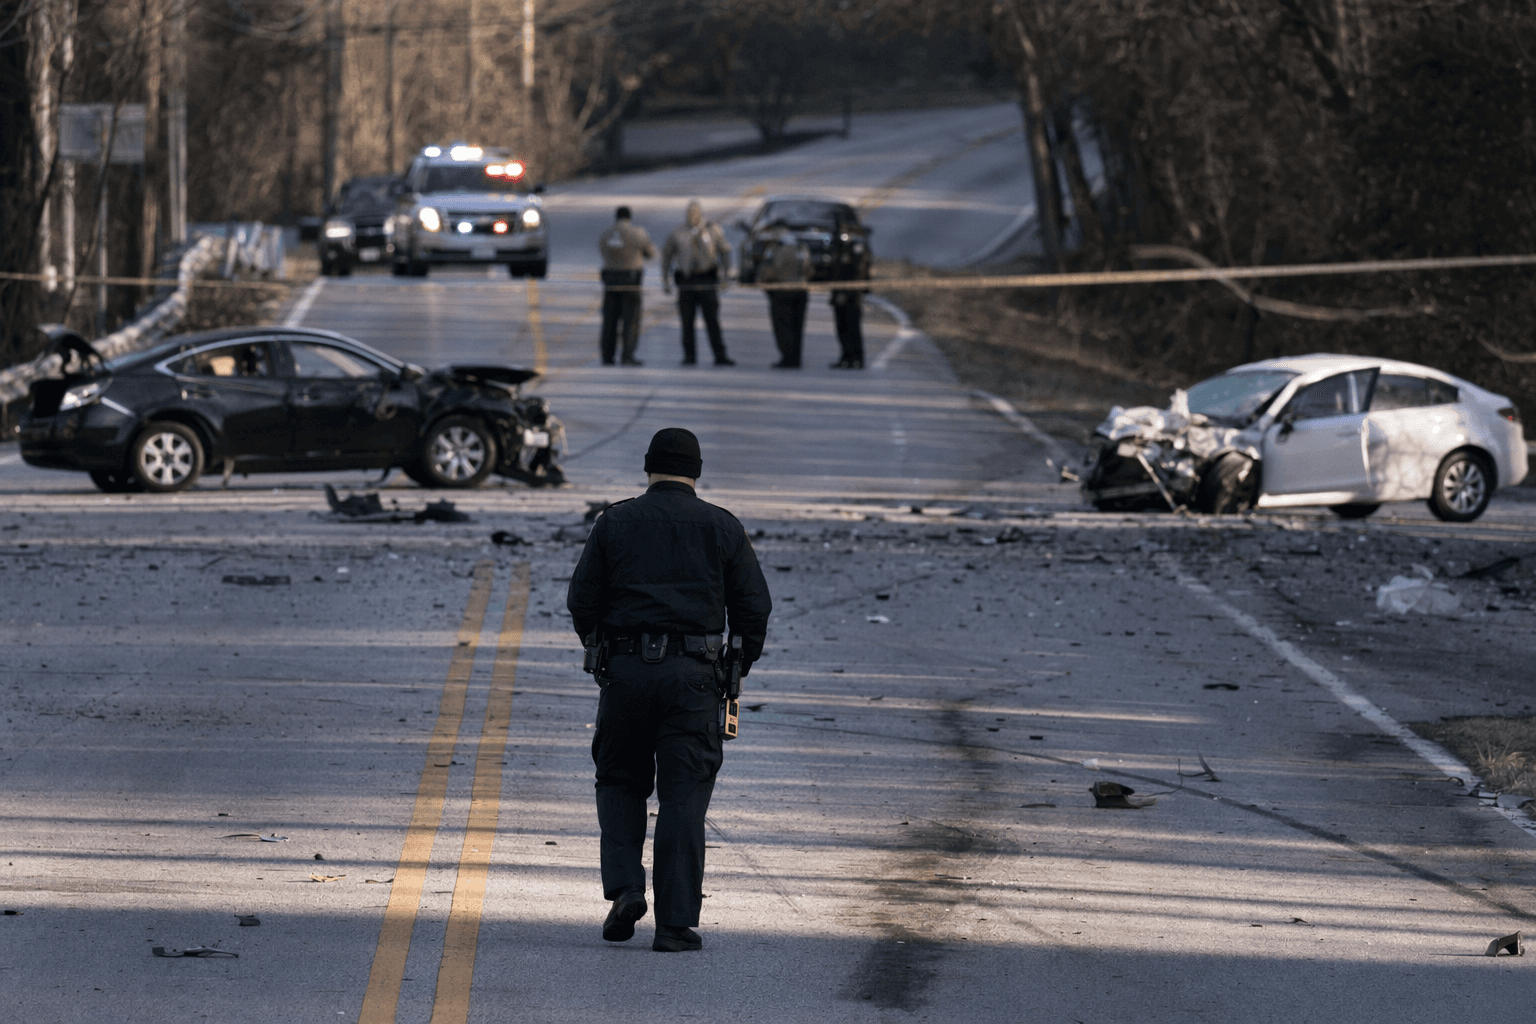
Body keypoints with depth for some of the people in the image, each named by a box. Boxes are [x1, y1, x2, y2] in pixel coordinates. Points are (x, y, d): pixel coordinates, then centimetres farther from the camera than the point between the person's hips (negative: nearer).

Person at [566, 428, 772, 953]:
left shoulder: (614, 523, 6)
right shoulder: (721, 528, 6)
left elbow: (582, 599, 3)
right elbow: (755, 605, 4)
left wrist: (600, 651, 20)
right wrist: (739, 665, 18)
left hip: (624, 672, 1)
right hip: (692, 674, -1)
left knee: (621, 784, 17)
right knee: (683, 799, 1)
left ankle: (624, 887, -3)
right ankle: (676, 923, -3)